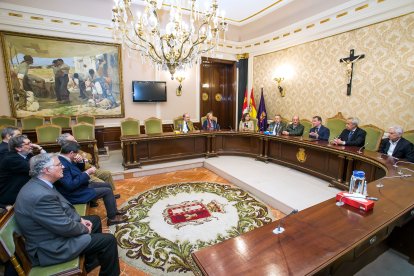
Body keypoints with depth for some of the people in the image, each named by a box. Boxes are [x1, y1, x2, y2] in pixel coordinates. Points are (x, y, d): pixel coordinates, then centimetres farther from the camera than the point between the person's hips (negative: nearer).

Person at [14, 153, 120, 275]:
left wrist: (80, 219, 2)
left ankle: (91, 261, 37)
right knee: (108, 240, -9)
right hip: (51, 247, -10)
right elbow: (66, 228, -27)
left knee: (95, 219, 22)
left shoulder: (38, 184, -2)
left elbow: (63, 206, 10)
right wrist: (84, 228, -9)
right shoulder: (41, 195, -34)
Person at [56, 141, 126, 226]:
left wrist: (80, 162, -7)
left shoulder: (64, 160, 3)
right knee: (107, 191, -11)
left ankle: (114, 210, 25)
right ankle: (112, 218, 4)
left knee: (107, 185, 13)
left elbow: (79, 171, 13)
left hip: (81, 185, 10)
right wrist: (87, 173, -27)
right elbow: (70, 185, -32)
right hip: (75, 194, -10)